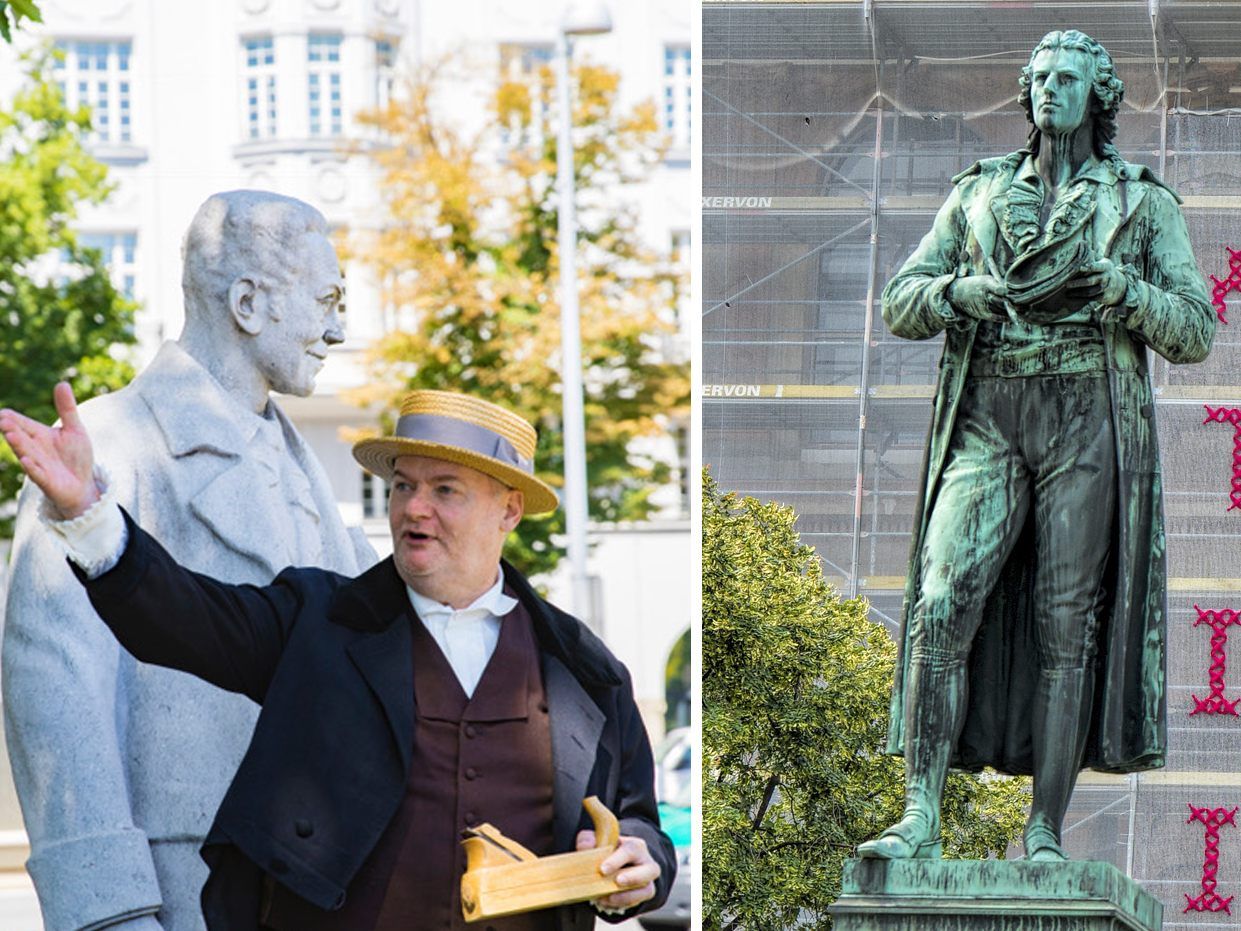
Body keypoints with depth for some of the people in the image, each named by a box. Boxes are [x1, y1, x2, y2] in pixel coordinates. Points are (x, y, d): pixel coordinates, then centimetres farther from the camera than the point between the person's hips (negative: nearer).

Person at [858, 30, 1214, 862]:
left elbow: (1195, 332, 4)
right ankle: (921, 820, -16)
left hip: (1090, 426, -2)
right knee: (944, 607, -14)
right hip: (988, 423, 2)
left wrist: (1113, 286, -14)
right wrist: (964, 292, -8)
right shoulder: (979, 196, 17)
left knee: (1068, 628, -5)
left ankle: (1045, 836, -2)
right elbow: (901, 306, 13)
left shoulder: (1145, 204, 11)